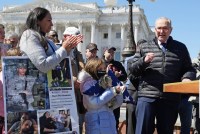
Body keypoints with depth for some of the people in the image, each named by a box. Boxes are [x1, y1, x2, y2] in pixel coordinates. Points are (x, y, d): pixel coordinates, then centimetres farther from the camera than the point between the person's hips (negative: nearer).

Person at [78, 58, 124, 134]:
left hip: (110, 122, 6)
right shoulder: (88, 83, -5)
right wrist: (113, 91, -17)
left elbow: (118, 103, 10)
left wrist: (118, 92, -10)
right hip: (97, 123, -6)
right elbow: (94, 104, -17)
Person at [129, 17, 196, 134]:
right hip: (147, 97, -1)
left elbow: (189, 69, 13)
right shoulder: (143, 47, 10)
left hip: (171, 99, 2)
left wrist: (187, 78, -10)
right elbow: (132, 70, 7)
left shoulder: (180, 48, 13)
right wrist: (143, 61, -13)